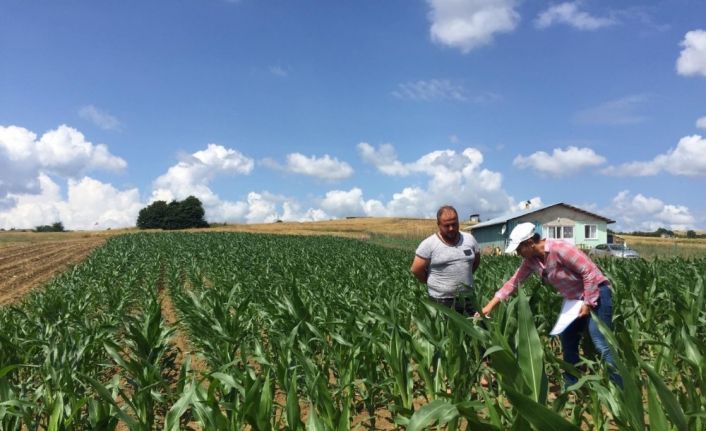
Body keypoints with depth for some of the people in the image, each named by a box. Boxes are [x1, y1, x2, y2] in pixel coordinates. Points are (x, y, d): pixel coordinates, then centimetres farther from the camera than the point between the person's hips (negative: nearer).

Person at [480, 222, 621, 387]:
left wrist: (588, 303, -21)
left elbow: (590, 271, -24)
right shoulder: (531, 260, -2)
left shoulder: (559, 249, -27)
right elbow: (514, 281, 2)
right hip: (576, 299, 9)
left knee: (601, 344, -14)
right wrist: (490, 305, -2)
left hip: (596, 294, -9)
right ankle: (571, 387, 26)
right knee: (568, 341, 13)